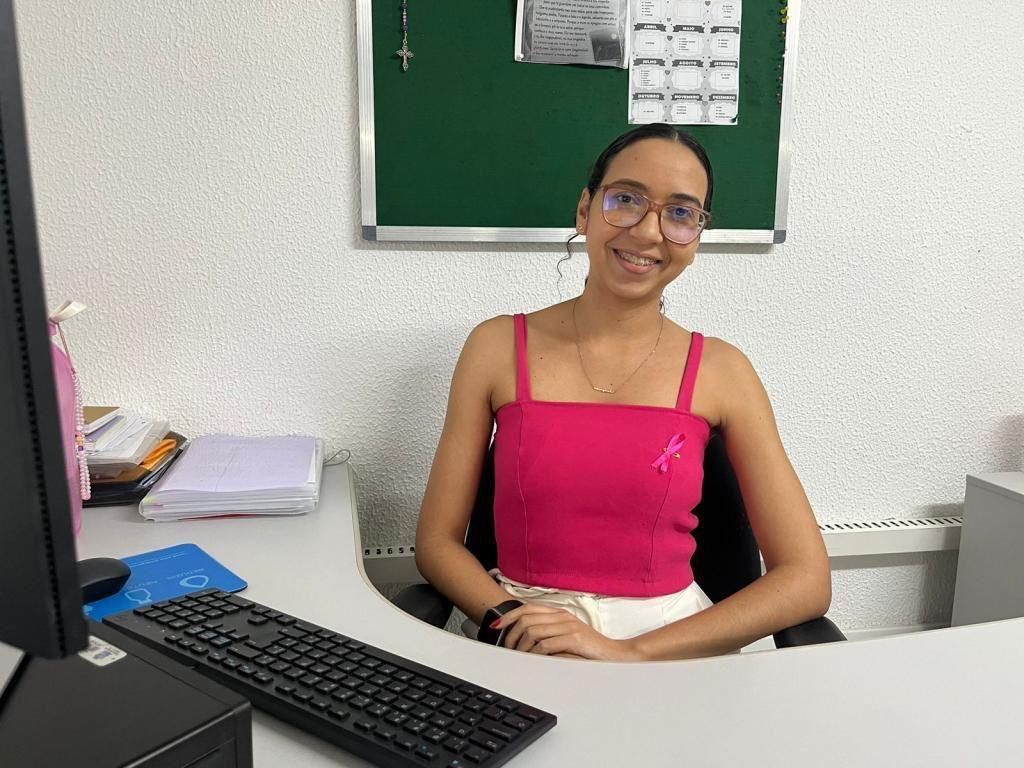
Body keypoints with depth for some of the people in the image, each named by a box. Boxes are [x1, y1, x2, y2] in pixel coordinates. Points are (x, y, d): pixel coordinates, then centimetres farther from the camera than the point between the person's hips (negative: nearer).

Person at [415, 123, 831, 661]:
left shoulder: (720, 372, -2)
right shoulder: (498, 347, 0)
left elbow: (807, 579, -5)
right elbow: (437, 541, 2)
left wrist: (628, 651, -15)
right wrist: (516, 626, -17)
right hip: (523, 650, 0)